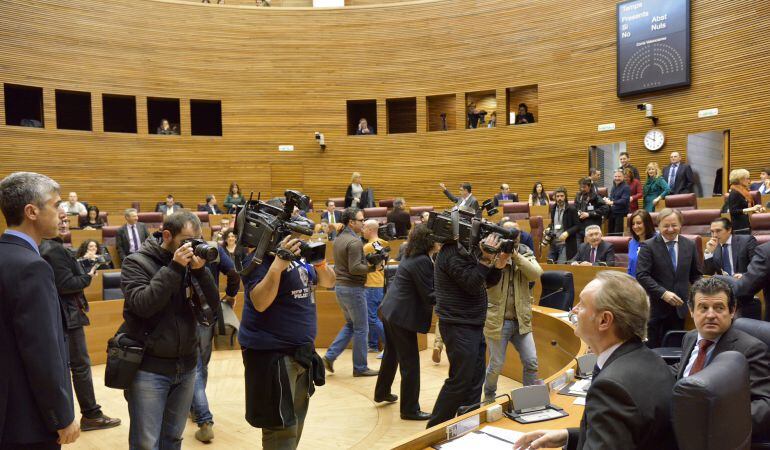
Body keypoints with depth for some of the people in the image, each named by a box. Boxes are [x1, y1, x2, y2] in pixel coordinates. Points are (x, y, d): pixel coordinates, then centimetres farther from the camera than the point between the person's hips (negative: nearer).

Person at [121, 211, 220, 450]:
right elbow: (143, 305, -20)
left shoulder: (191, 262, 4)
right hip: (149, 368, -4)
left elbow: (213, 304, -2)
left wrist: (200, 269, -16)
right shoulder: (136, 262, -6)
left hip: (186, 367, 4)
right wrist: (174, 268, -22)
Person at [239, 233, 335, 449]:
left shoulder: (298, 251, 8)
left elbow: (328, 282, 12)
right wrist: (278, 264, -36)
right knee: (281, 427, -5)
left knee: (295, 423, 20)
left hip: (302, 350, 8)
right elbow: (260, 302, -27)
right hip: (271, 352, -8)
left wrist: (320, 262, -7)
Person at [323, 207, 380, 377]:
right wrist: (372, 267, -14)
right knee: (361, 329, 3)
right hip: (353, 288, -9)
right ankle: (360, 367, 12)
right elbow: (355, 268, -24)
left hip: (340, 286, 9)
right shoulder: (354, 242, -18)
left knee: (350, 324, 21)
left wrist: (367, 261, 12)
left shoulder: (338, 239, 11)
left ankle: (330, 356, 14)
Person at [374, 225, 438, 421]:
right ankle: (410, 410, 10)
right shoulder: (422, 261, -21)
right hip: (402, 316, -10)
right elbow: (428, 296, -18)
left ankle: (382, 393, 43)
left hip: (390, 310, 10)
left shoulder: (411, 255, 7)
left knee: (391, 354, 25)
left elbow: (425, 287, 13)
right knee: (410, 362, 0)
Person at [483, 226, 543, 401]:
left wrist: (516, 256, -22)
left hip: (521, 320, 3)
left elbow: (537, 274, -14)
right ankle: (488, 398, 31)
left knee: (531, 362, 6)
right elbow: (487, 280, -19)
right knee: (496, 365, 7)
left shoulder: (525, 254, 4)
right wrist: (500, 259, -28)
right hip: (498, 321, -3)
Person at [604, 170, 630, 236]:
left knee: (617, 234, -8)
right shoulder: (614, 186, 15)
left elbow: (624, 201, -22)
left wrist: (612, 202, -30)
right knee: (610, 233, 12)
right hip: (612, 213, 8)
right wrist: (607, 199, -2)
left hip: (621, 214, -8)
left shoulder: (626, 187, -10)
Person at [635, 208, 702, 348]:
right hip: (656, 307, -4)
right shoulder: (648, 246, -7)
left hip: (679, 306, 4)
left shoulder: (690, 245, 7)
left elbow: (696, 274, 15)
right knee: (654, 347, 2)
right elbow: (642, 275, -14)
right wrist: (663, 293, -22)